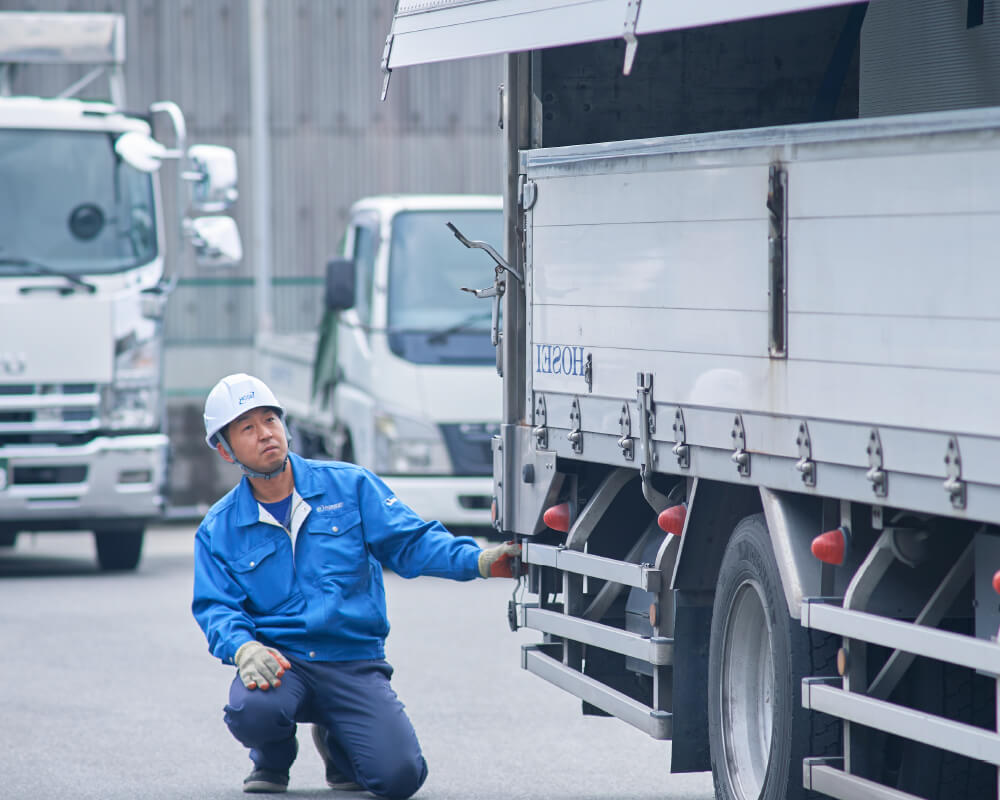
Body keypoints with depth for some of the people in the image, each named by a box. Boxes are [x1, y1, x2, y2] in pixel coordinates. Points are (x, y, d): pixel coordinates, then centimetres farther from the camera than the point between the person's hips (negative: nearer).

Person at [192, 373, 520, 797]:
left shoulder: (349, 485, 5)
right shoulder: (218, 531, 7)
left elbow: (411, 542, -2)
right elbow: (215, 608, -1)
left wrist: (478, 561, -20)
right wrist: (244, 648, -24)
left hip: (355, 662, 0)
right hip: (278, 661, 0)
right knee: (251, 710, -35)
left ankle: (336, 741, 19)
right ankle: (272, 758, 5)